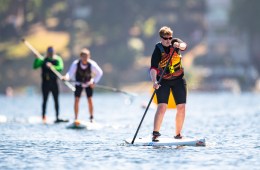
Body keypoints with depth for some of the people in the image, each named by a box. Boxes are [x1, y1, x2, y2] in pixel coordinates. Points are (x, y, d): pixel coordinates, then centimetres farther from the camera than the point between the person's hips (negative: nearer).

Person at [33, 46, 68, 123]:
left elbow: (60, 68, -16)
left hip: (54, 82, 1)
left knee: (56, 100, 2)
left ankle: (57, 117, 4)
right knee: (45, 100, -1)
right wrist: (37, 58, -22)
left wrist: (52, 66, -31)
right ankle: (43, 117, 3)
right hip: (45, 83, -1)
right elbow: (35, 66, -8)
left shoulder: (57, 59, 2)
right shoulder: (43, 60, 2)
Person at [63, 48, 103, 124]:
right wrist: (66, 77, -47)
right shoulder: (75, 64, -26)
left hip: (88, 83, 0)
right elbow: (70, 73, -26)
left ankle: (91, 117, 8)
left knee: (90, 99, -5)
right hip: (78, 83, 0)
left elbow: (100, 73, -10)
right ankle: (76, 118, -5)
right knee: (76, 99, -9)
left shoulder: (92, 64, -25)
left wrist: (94, 81, -13)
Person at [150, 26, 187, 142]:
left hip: (178, 80, 3)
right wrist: (154, 82, -42)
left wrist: (179, 45, -51)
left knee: (181, 107, -1)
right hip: (163, 81, -3)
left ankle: (178, 134, 10)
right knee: (162, 107, -17)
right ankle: (155, 133, -19)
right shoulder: (158, 50, -15)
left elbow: (184, 46, -27)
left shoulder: (175, 42, -4)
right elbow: (153, 68, -26)